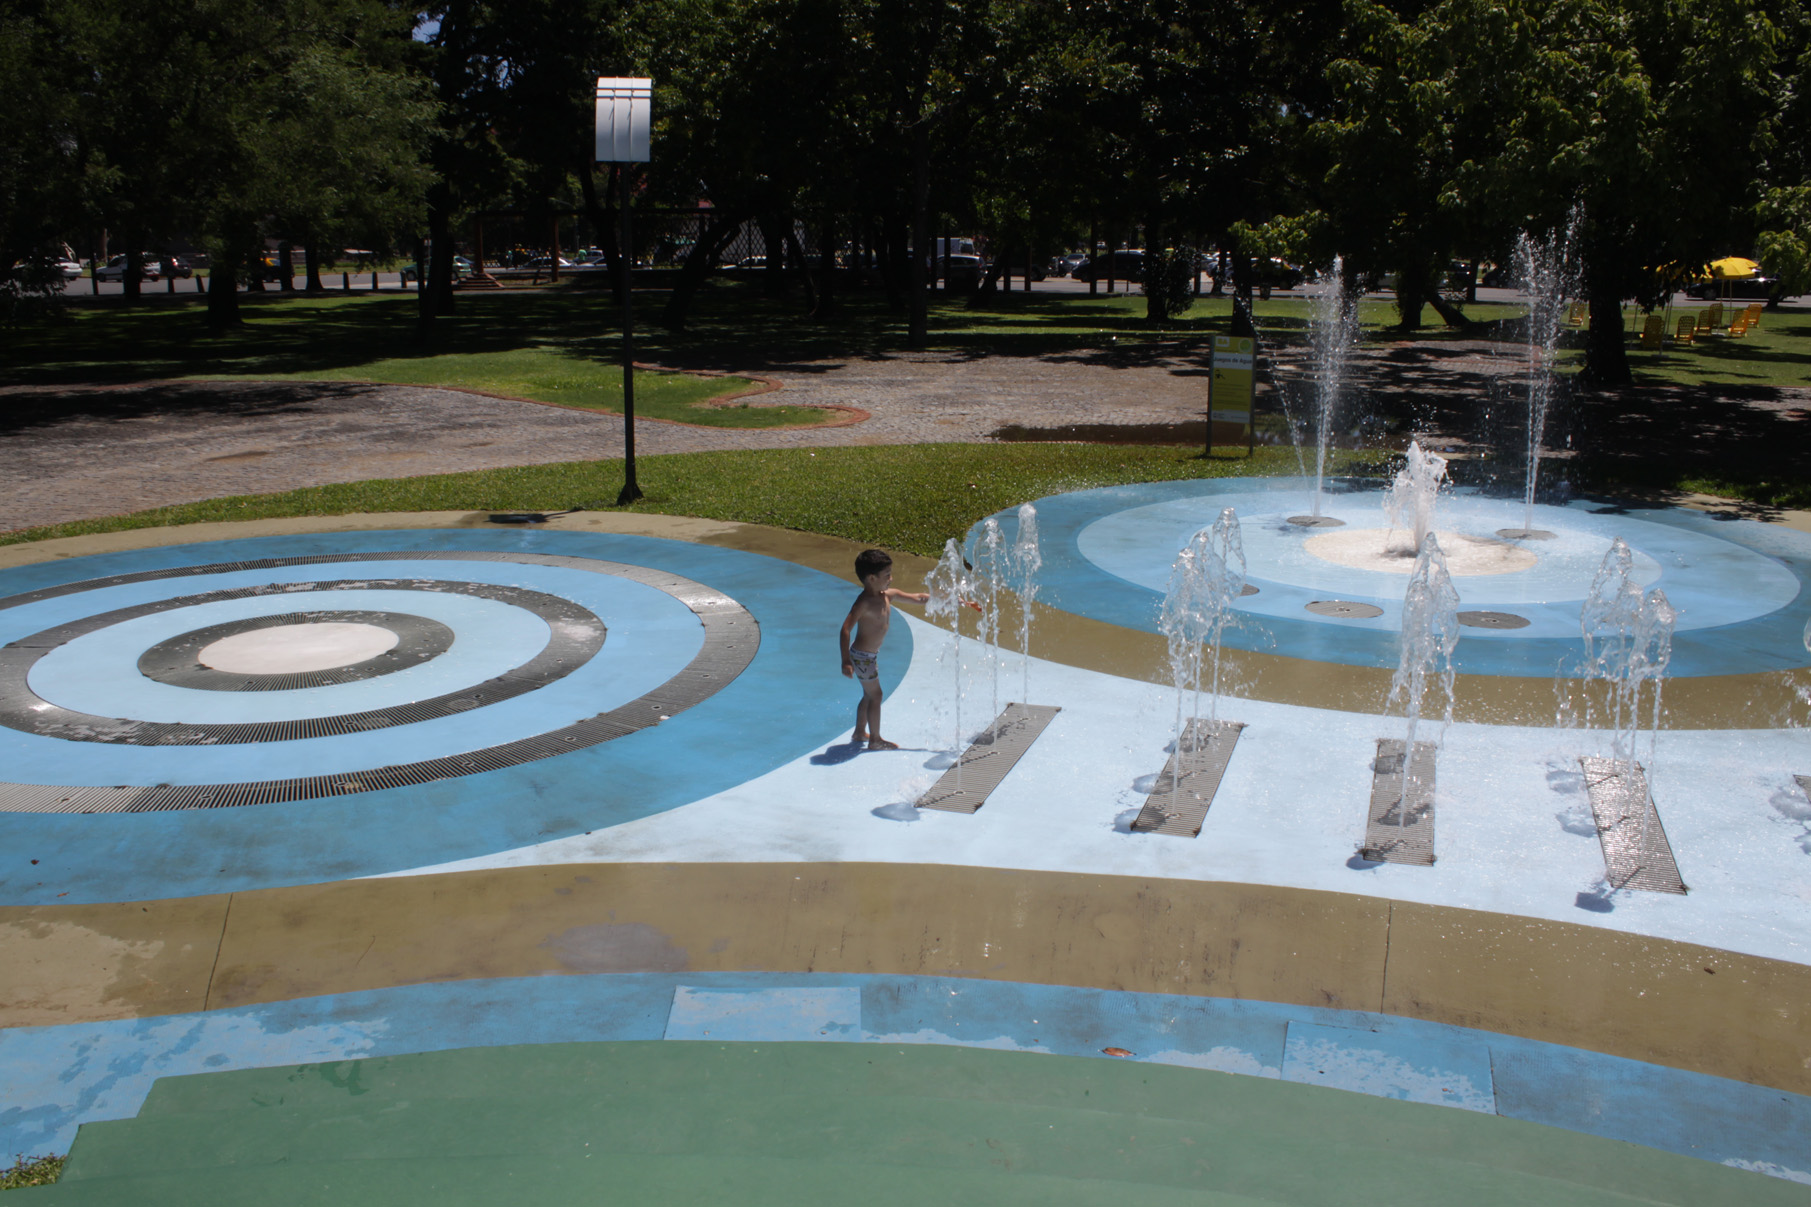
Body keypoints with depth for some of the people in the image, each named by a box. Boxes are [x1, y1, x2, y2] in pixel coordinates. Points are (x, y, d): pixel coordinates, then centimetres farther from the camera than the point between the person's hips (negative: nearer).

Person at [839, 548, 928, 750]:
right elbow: (846, 629, -29)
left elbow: (916, 597, 9)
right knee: (875, 695, 0)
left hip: (871, 654, 9)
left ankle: (860, 733, 35)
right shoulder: (864, 602, -25)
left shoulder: (887, 595, 0)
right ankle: (875, 740, 10)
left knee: (869, 695, 20)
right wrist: (846, 660, -33)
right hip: (862, 656, -9)